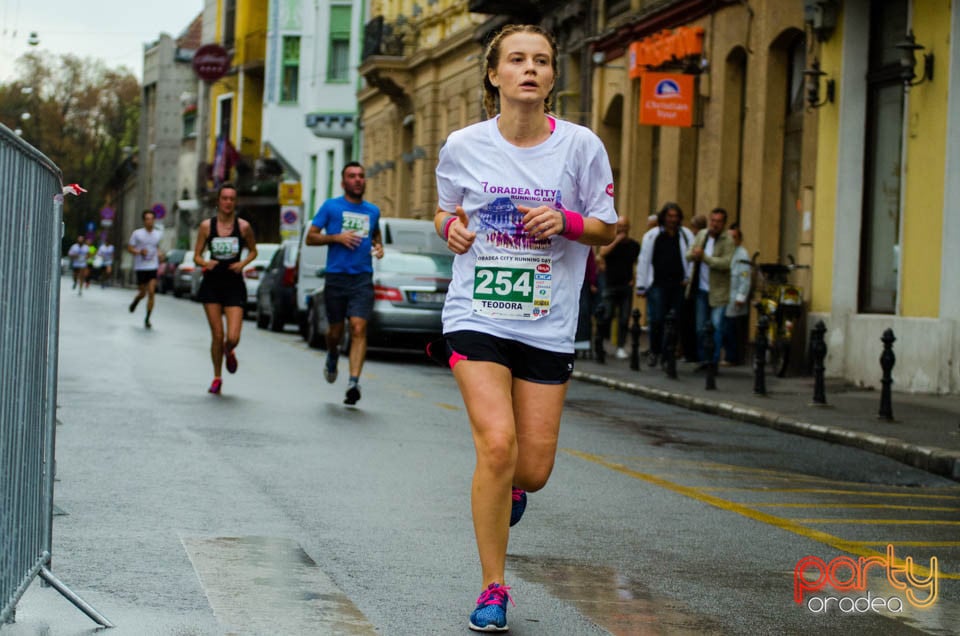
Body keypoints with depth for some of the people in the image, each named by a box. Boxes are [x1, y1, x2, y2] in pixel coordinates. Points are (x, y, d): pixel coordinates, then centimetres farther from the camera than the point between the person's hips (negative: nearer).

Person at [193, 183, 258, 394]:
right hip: (212, 285, 1)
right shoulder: (206, 226, 0)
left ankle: (229, 352, 27)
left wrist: (243, 263, -7)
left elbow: (253, 251, 12)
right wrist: (205, 263, -17)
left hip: (234, 286, -1)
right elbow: (197, 256, 5)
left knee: (232, 337, -11)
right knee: (217, 335, 0)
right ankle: (217, 378, 20)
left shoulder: (243, 226, -2)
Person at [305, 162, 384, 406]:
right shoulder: (331, 207, 4)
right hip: (336, 277, -1)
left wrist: (378, 246, 10)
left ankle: (353, 383, -21)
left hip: (362, 278, 1)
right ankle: (332, 357, 44)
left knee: (359, 329, -15)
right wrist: (337, 237, -12)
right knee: (335, 330, 9)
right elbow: (310, 237, 3)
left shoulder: (373, 211, 14)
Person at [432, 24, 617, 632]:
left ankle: (507, 490, 43)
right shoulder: (463, 146, -1)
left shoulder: (581, 145, -3)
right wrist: (451, 227, -7)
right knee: (497, 444, -19)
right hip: (476, 316, -1)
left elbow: (606, 227, 6)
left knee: (533, 468, 1)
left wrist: (565, 221, -15)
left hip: (548, 326, 1)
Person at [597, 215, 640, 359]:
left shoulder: (634, 245, 8)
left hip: (626, 286, 2)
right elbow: (603, 253, -18)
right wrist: (616, 241, -17)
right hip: (610, 285, -2)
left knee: (624, 319, -1)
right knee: (606, 316, -4)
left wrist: (635, 279, 4)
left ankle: (621, 347, 4)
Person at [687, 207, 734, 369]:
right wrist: (695, 254, -15)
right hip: (701, 289, 6)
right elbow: (689, 254, 8)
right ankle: (703, 359, 21)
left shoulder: (727, 240, -10)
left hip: (718, 291, -6)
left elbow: (725, 263, -20)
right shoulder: (701, 234, 8)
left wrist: (704, 257, -23)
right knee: (700, 328, 11)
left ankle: (714, 361, -6)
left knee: (716, 327, -11)